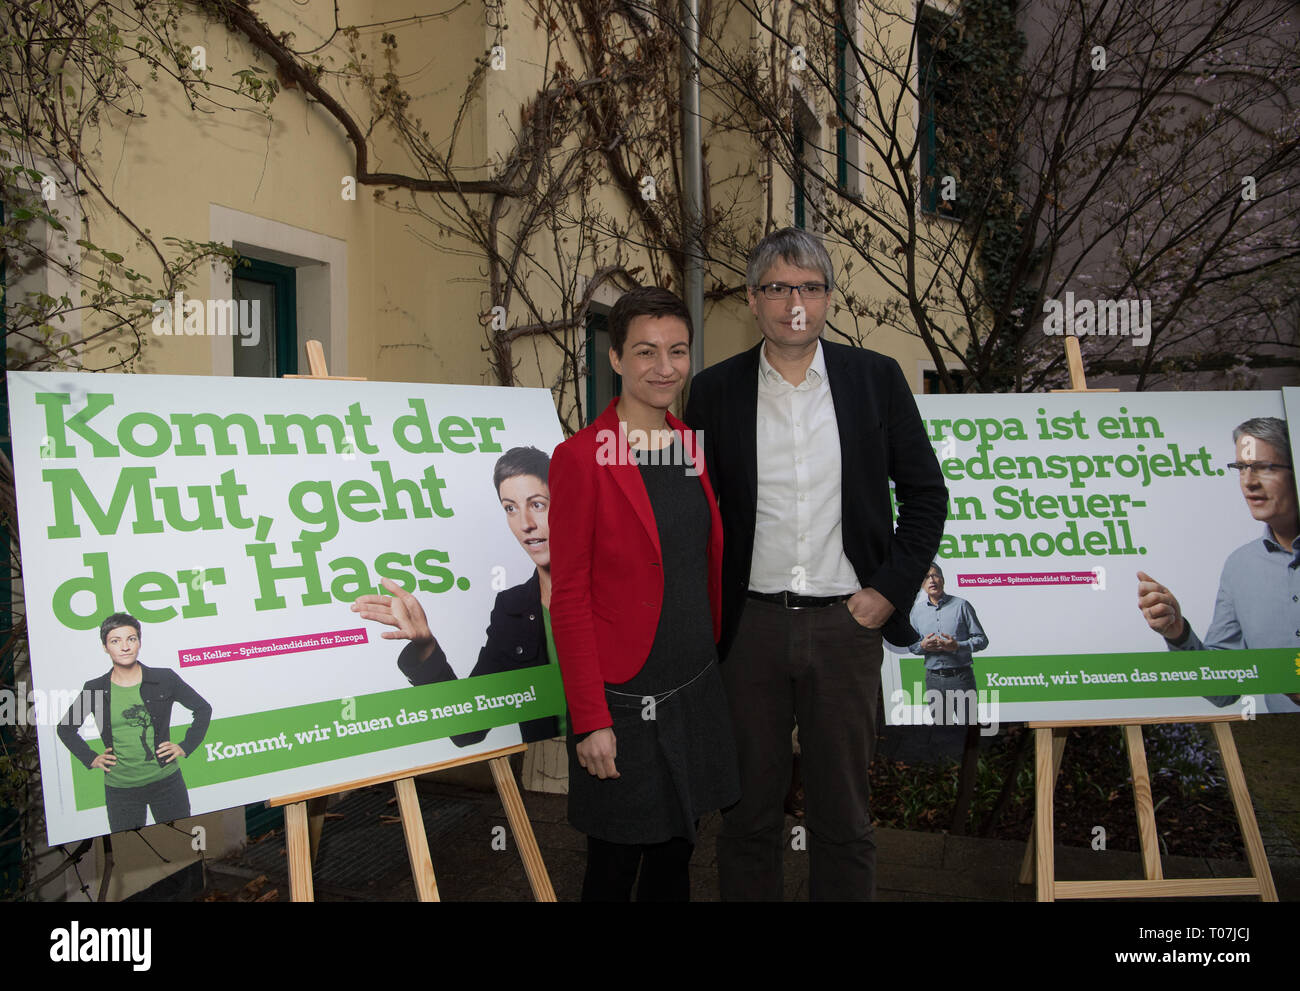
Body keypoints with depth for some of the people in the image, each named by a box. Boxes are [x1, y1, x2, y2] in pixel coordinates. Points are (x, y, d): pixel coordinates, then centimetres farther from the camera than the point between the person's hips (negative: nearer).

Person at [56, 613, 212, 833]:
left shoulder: (165, 679, -2)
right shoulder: (94, 690, 0)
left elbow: (203, 709, 10)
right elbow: (66, 728, 17)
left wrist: (185, 747, 3)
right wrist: (91, 759, 7)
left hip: (166, 781, 0)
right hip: (119, 788, 0)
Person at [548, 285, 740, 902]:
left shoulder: (693, 447, 8)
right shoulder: (582, 458, -12)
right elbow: (568, 597, -13)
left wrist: (716, 658, 11)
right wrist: (591, 719, -15)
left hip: (696, 691, 6)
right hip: (624, 704, -6)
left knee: (675, 857, 17)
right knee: (614, 870, 9)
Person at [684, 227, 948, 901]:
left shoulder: (876, 378, 2)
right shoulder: (714, 391, 2)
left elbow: (926, 494, 6)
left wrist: (890, 590, -3)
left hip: (846, 620, 0)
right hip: (751, 624, 0)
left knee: (843, 813, 12)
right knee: (748, 810, 12)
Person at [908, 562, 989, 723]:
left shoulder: (961, 605, 0)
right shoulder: (916, 610, 9)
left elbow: (981, 640, -1)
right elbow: (911, 645, 15)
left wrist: (957, 646, -17)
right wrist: (922, 646, -7)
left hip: (961, 677, -3)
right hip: (933, 679, 3)